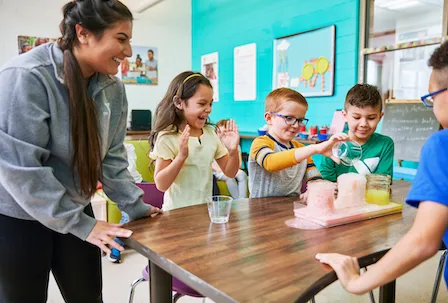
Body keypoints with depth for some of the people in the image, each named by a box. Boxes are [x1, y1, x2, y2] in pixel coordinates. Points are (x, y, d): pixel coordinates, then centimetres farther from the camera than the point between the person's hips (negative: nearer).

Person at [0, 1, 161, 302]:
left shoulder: (113, 89, -4)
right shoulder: (25, 77, -23)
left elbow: (111, 156, 3)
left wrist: (134, 205, -4)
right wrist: (79, 223, -22)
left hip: (75, 210, 6)